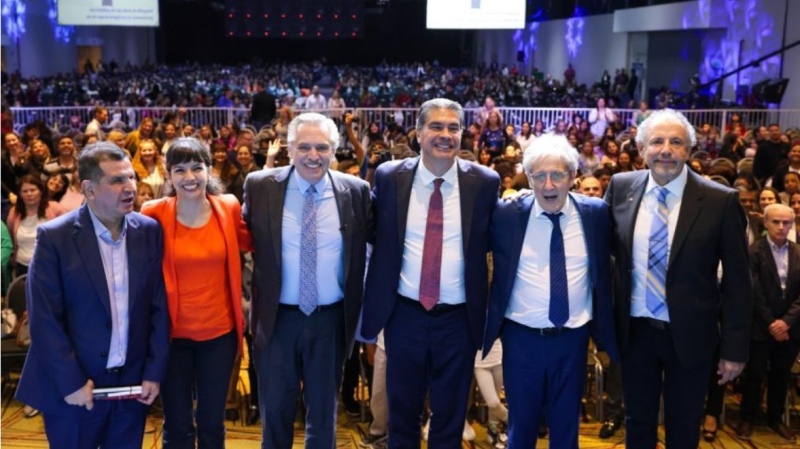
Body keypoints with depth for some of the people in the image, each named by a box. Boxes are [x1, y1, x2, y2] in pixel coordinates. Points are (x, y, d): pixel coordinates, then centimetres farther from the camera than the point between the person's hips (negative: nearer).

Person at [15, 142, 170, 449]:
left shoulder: (150, 231, 0)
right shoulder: (54, 237, -10)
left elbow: (159, 306, 3)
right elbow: (44, 319, -10)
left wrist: (154, 372, 0)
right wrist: (71, 383, -12)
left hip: (132, 384, 3)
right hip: (74, 388, -3)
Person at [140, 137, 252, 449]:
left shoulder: (229, 208, -4)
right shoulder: (154, 214, -10)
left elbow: (251, 243, 13)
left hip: (219, 332, 2)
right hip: (173, 333, -1)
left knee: (212, 423, 16)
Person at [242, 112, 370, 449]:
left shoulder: (356, 191, -5)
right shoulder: (260, 186, -5)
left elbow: (366, 250, 5)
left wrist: (362, 312, 3)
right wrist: (252, 294, 4)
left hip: (331, 320, 0)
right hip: (277, 318, 0)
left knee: (324, 412, 16)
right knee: (275, 412, 13)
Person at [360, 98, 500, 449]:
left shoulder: (485, 182, -6)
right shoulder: (389, 177, -3)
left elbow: (494, 242, 9)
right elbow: (372, 232, 8)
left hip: (459, 318, -1)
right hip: (405, 314, 1)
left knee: (450, 416, 15)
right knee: (402, 411, 17)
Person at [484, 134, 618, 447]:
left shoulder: (595, 213, -3)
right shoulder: (506, 215, -7)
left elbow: (604, 271, 9)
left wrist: (603, 329, 8)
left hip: (573, 338, 1)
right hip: (521, 338, -1)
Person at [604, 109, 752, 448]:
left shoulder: (720, 200, -13)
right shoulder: (621, 187, -4)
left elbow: (737, 280, -8)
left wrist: (735, 347, -8)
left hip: (690, 334, -2)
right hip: (635, 330, 2)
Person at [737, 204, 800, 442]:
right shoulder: (753, 251, -9)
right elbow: (754, 292, -12)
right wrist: (770, 324, -13)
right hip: (761, 326, -3)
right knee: (755, 374, 6)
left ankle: (776, 418, 28)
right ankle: (748, 418, 20)